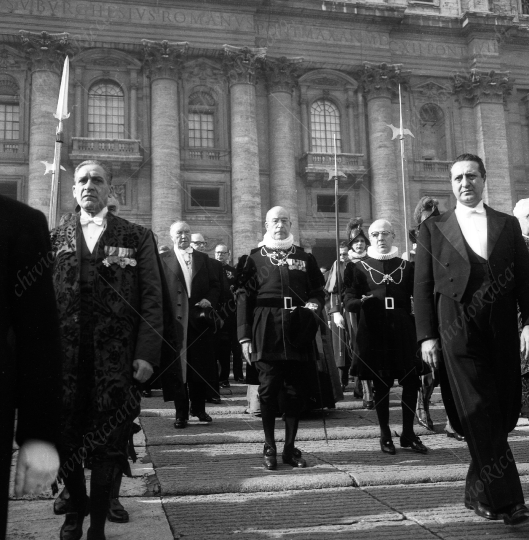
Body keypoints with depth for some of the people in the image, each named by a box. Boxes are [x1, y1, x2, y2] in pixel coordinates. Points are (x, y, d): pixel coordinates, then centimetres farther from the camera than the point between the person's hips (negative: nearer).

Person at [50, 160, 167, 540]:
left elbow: (152, 300, 0)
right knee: (64, 439, 8)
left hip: (116, 360, -2)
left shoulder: (137, 238, 6)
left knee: (109, 444, 3)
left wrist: (146, 353, -10)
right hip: (65, 358, 2)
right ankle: (77, 504, 34)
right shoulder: (56, 238, 12)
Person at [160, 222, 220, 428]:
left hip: (200, 319, 3)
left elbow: (215, 285, 13)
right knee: (177, 366, 0)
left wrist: (209, 300, -6)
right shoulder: (163, 259, 3)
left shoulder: (203, 258, 14)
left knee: (202, 366, 7)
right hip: (175, 320, -3)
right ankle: (181, 412, 8)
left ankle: (198, 407, 24)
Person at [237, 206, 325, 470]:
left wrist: (314, 304, -6)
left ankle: (290, 447, 17)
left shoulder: (305, 258, 14)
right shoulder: (255, 258, 6)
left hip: (299, 332, 3)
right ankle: (269, 447, 13)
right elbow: (244, 298, 1)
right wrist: (244, 336, -6)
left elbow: (318, 290, 18)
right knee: (269, 389, 1)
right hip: (267, 332, -2)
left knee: (297, 390, 5)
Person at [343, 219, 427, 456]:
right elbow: (348, 299, -2)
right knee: (381, 384, 4)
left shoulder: (406, 267, 12)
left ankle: (408, 433, 15)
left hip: (403, 331, 2)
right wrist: (361, 301, -22)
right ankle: (385, 435, 16)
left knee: (411, 381, 1)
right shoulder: (360, 268, 5)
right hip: (374, 332, -2)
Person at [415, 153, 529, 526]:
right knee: (480, 418, -8)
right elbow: (423, 287, 5)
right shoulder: (434, 229, 9)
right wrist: (427, 336, -3)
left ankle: (478, 493, 22)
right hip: (459, 334, -2)